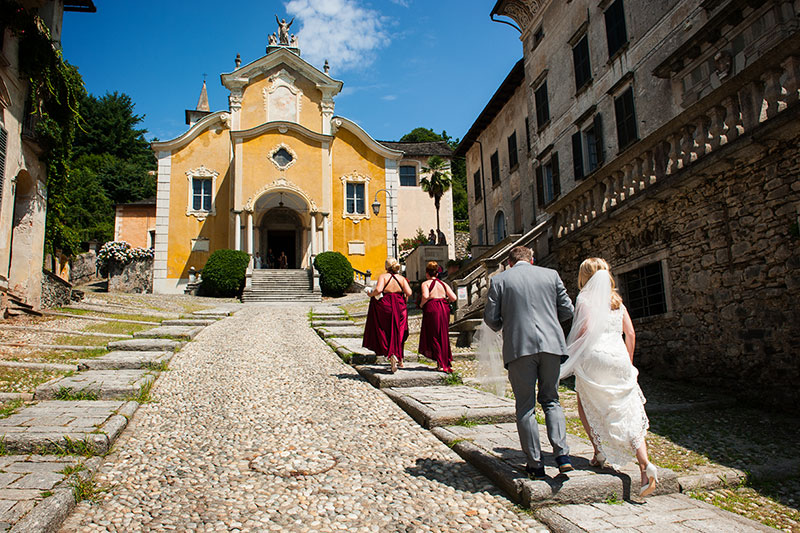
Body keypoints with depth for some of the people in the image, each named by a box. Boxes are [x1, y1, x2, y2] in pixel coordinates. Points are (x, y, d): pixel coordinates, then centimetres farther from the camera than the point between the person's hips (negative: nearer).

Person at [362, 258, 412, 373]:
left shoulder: (383, 276, -3)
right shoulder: (402, 278, 5)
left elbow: (378, 289, -20)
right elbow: (409, 293, -7)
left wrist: (371, 294, -1)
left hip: (385, 307, -3)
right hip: (400, 308, 3)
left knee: (385, 334, 4)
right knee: (399, 334, 16)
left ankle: (392, 355, -19)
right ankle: (400, 360, 24)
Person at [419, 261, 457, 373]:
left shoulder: (426, 283, -1)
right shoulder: (443, 284, 12)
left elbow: (425, 296, -20)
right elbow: (453, 298, 4)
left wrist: (421, 304, -3)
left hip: (432, 309, -5)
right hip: (444, 309, 5)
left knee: (433, 337, 5)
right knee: (443, 337, 15)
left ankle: (441, 364, 0)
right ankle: (446, 362, 19)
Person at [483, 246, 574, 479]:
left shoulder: (499, 280, 3)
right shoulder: (551, 275, 9)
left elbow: (490, 317, 1)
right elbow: (567, 310, 8)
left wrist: (501, 327, 23)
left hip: (519, 346, -2)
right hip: (550, 344, 2)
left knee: (525, 406, 6)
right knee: (551, 399, 16)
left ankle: (536, 464, 9)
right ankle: (562, 453, 2)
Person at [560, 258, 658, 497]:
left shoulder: (585, 297, 1)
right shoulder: (617, 301, 18)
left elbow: (586, 327, -14)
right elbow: (630, 334, 12)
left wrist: (571, 354, -6)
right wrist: (628, 362, 18)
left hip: (594, 358, -4)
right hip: (619, 359, 5)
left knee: (585, 404, 19)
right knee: (628, 415, 2)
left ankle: (600, 451, 11)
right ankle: (645, 464, -12)